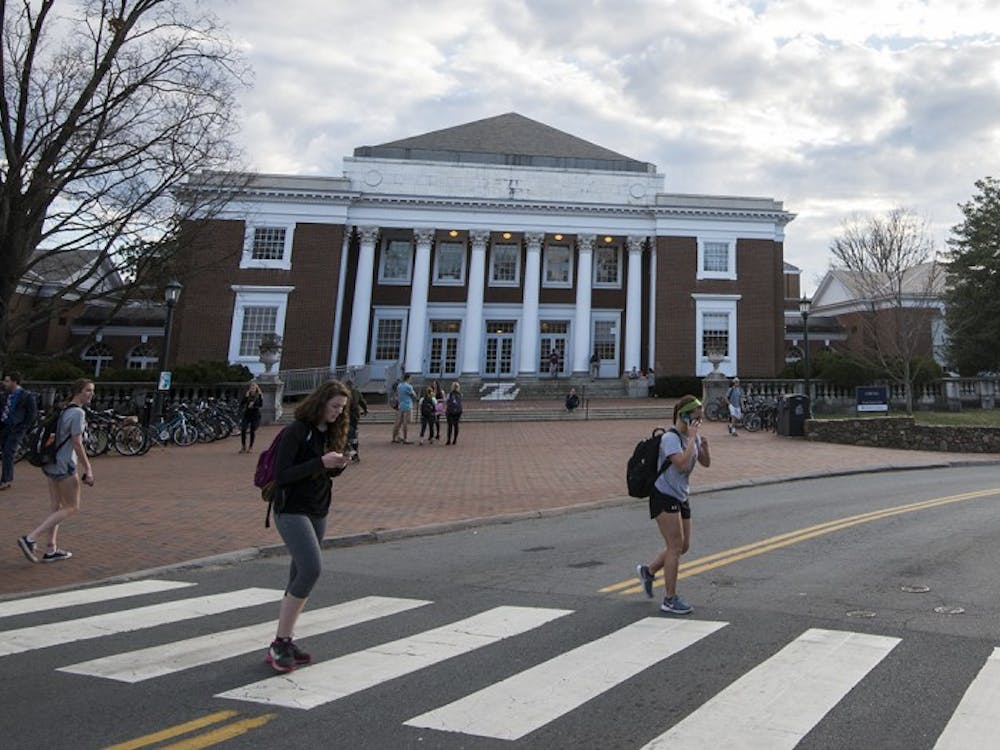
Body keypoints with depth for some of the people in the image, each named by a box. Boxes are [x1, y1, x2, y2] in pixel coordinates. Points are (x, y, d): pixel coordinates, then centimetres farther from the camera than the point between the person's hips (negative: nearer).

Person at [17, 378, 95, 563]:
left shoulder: (65, 410, 14)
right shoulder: (78, 413, -15)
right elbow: (77, 444, -18)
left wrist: (86, 466, 24)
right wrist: (87, 470, -14)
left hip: (51, 464, 9)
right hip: (64, 466, -9)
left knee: (55, 507, 13)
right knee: (72, 508, 1)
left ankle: (51, 550, 18)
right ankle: (31, 539, -4)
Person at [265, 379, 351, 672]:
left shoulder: (331, 432, 9)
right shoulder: (296, 431, -14)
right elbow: (281, 475, -18)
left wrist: (338, 466, -5)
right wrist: (320, 462, -24)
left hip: (318, 512, 8)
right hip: (292, 511, -8)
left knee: (299, 576, 10)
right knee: (311, 569, -19)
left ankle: (285, 641, 20)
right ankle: (279, 644, -8)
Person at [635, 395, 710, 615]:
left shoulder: (693, 437, 8)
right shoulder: (670, 438, -18)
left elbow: (705, 463, 14)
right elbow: (683, 463, -33)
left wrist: (704, 445, -5)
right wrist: (692, 438, -25)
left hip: (680, 498, 9)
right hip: (664, 497, -9)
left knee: (683, 546, 13)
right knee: (676, 546, -7)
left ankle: (648, 571, 33)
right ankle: (670, 599, 3)